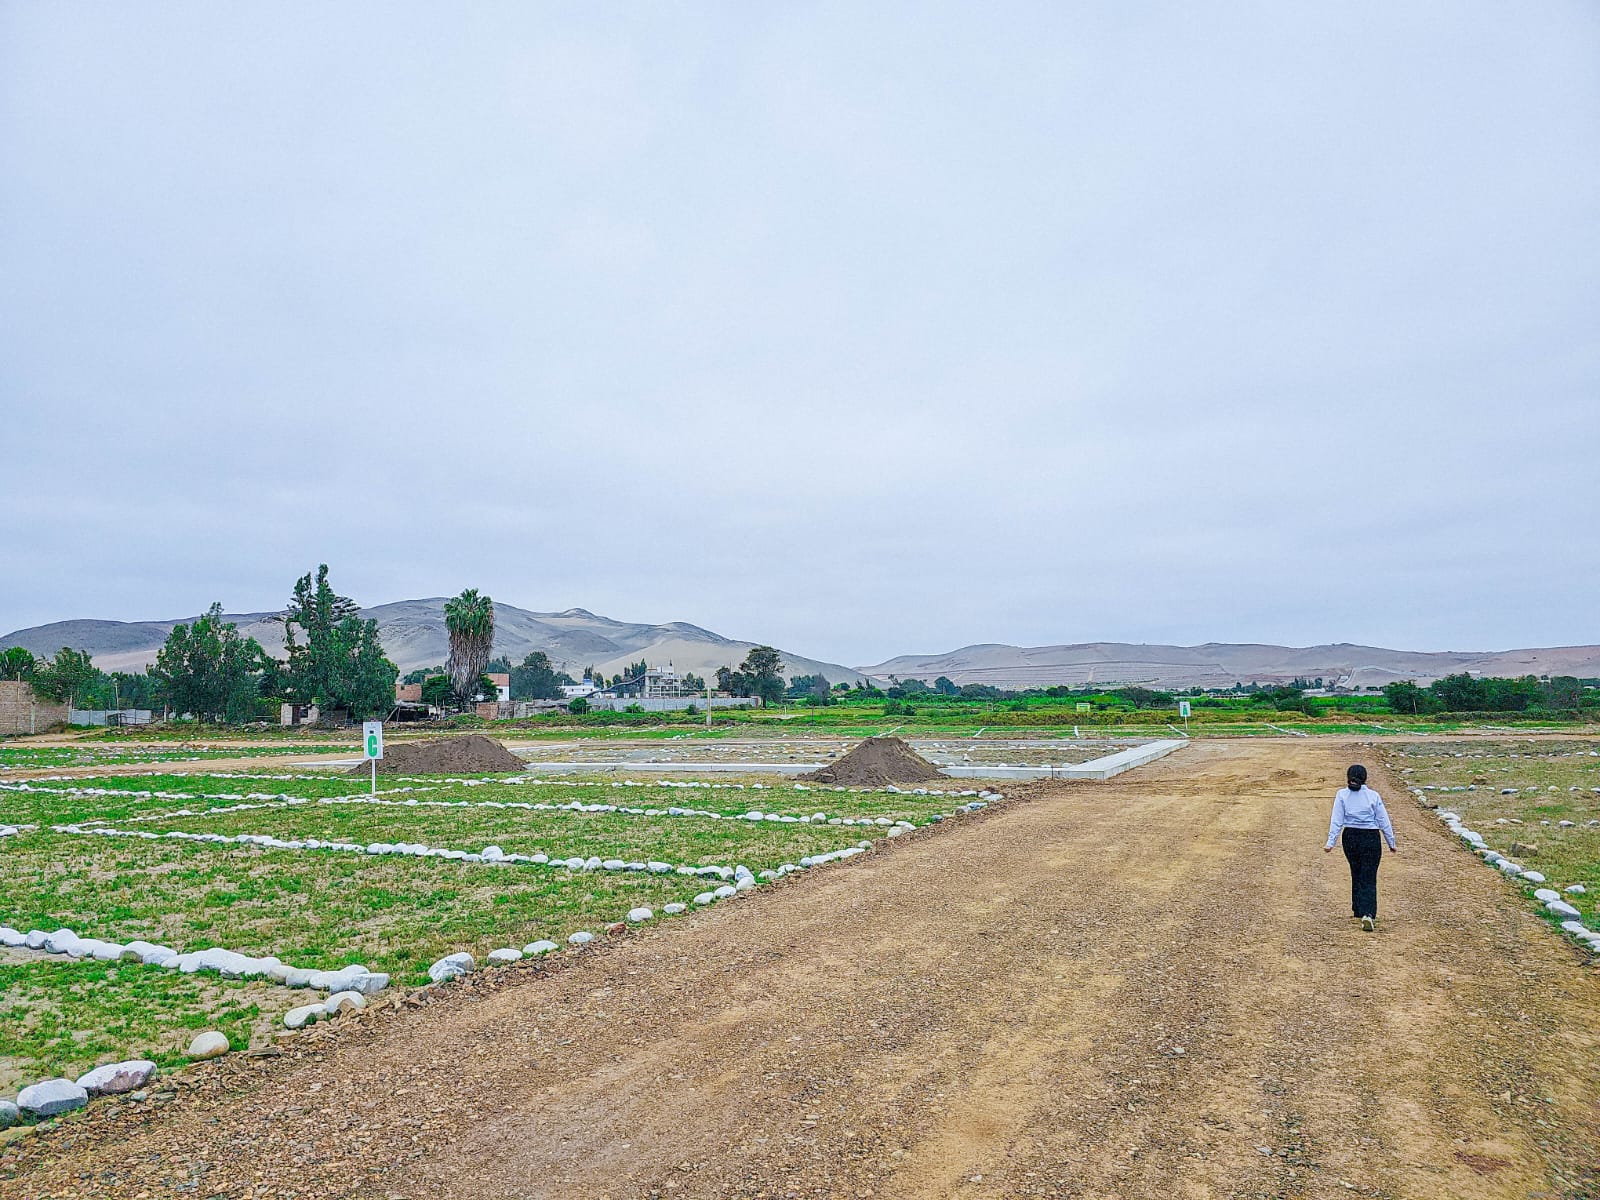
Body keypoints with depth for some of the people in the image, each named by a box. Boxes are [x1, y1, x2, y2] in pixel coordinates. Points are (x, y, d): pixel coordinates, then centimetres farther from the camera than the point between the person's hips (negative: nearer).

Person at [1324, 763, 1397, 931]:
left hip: (1350, 838, 1)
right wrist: (1391, 843, 11)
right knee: (1368, 879, -1)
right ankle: (1368, 913, -18)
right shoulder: (1373, 796, -3)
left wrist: (1330, 842, -7)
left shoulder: (1342, 795, -2)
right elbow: (1384, 822, 1)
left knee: (1356, 875, 19)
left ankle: (1358, 911, 29)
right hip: (1371, 839, -1)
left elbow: (1336, 821, -7)